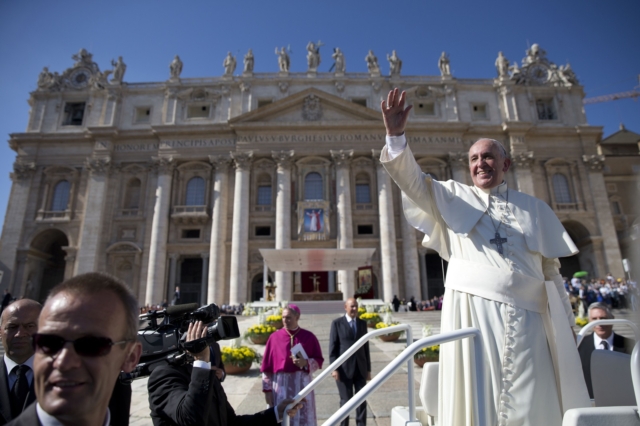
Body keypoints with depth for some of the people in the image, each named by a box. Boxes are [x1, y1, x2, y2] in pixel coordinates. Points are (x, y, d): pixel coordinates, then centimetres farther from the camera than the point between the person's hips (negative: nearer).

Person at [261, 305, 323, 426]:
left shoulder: (309, 337, 0)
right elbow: (267, 366, 2)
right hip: (280, 384, 0)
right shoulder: (274, 337, 0)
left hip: (302, 384, 0)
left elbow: (319, 360, 4)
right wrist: (267, 389, 0)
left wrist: (306, 363, -15)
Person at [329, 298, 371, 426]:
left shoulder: (362, 323, 8)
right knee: (346, 400, 5)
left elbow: (366, 347, 10)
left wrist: (368, 369, 9)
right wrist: (334, 368, -12)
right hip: (344, 368, -3)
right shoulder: (337, 323, -4)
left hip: (360, 368, 4)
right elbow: (333, 347, -6)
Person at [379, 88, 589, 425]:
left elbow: (551, 270, 14)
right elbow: (411, 180, -5)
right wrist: (396, 135, -20)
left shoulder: (535, 208, 15)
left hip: (526, 315, 2)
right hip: (471, 311, -1)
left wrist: (566, 322, 10)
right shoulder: (453, 197, 10)